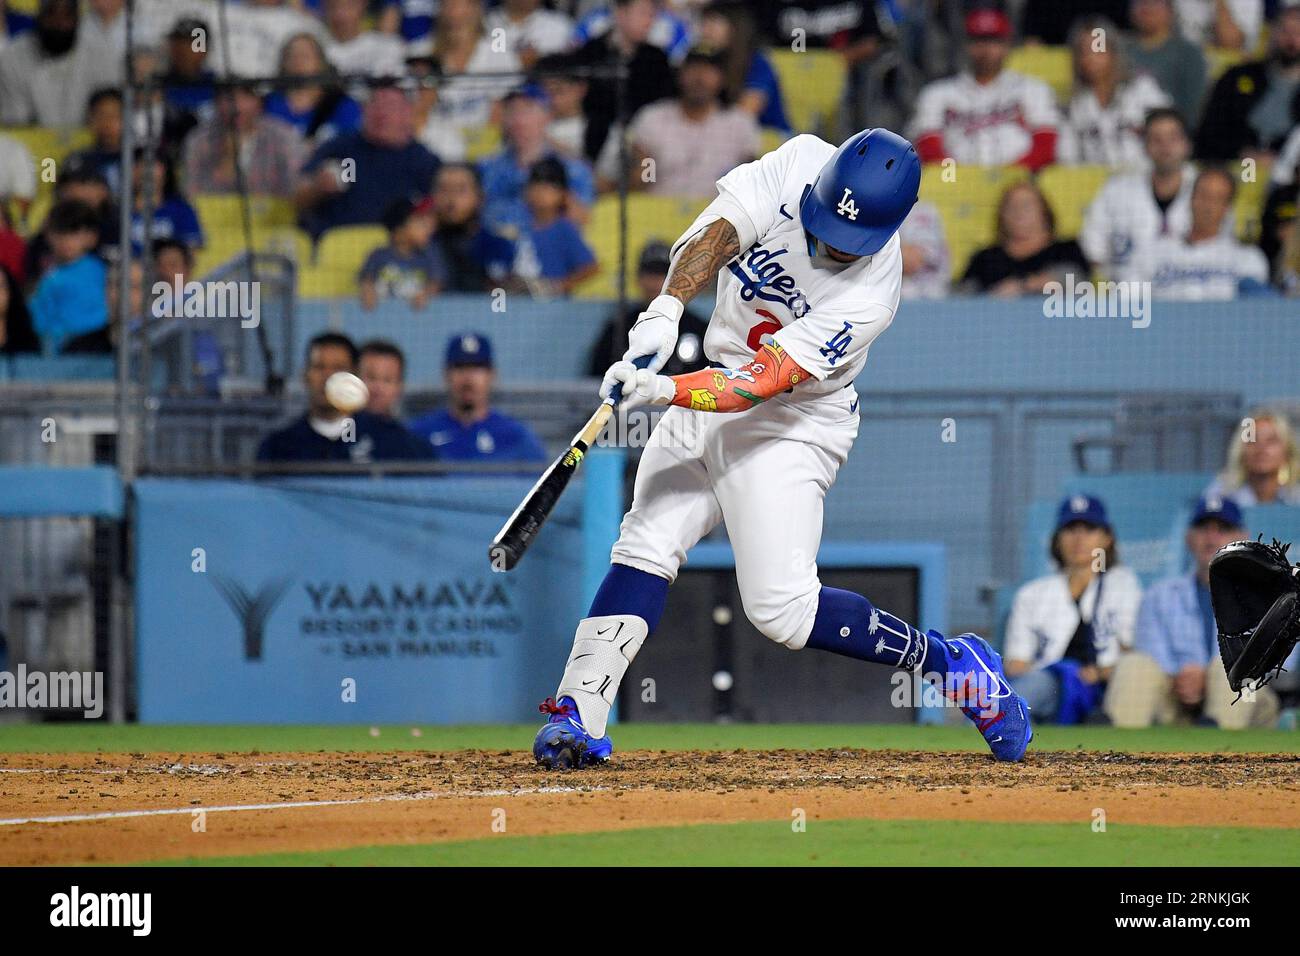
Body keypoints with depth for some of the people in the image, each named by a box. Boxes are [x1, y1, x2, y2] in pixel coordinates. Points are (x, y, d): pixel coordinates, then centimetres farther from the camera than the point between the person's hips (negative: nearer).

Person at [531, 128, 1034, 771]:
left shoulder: (870, 295, -26)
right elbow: (716, 233, -18)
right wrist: (667, 311, -34)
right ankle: (577, 716, -11)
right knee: (646, 546, -9)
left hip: (793, 425, -5)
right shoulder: (799, 163, -13)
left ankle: (952, 663, 3)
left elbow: (764, 380, -31)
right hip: (706, 391, 5)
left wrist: (668, 391, -43)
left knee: (781, 608, -13)